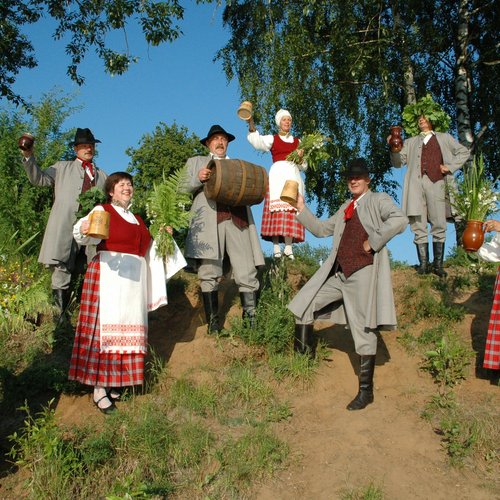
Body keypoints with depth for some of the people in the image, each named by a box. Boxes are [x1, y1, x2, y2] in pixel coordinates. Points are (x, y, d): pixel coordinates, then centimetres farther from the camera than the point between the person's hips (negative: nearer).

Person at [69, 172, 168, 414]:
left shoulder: (137, 219, 24)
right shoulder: (102, 211, 3)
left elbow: (146, 249, 32)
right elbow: (85, 236, -15)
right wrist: (83, 230, -37)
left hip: (134, 280, 7)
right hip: (109, 275, -7)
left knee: (129, 330, 4)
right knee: (106, 327, -12)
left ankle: (114, 382, 11)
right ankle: (99, 387, -11)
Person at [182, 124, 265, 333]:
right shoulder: (196, 162, 25)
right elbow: (183, 187, 12)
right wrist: (198, 178, -6)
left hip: (237, 220, 2)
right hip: (208, 222, -2)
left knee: (248, 275, -9)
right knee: (209, 275, -9)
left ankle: (251, 322, -6)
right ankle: (213, 324, -5)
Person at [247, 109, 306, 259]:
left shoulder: (297, 141, 23)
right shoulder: (272, 139, 15)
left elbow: (303, 166, 20)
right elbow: (257, 141, -7)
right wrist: (251, 122, -20)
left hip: (293, 175, 2)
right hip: (278, 175, -2)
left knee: (291, 210, -11)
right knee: (277, 208, -15)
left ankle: (288, 247, -16)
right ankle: (276, 247, -19)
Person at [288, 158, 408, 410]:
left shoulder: (378, 200, 0)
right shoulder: (345, 208, 22)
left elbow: (400, 219, -19)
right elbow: (322, 229, 25)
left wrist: (373, 242, -17)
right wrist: (302, 209, 17)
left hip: (363, 273, -8)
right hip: (337, 273, 8)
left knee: (364, 331, -3)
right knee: (303, 305, 8)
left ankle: (366, 390, 4)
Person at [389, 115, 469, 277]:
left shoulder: (443, 138, 23)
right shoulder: (411, 142, 25)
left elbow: (463, 152, 21)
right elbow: (398, 162, 14)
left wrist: (450, 167, 6)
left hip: (435, 182, -1)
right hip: (416, 184, 1)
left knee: (439, 225, -8)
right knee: (419, 226, -5)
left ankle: (438, 264, -6)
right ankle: (423, 264, -5)